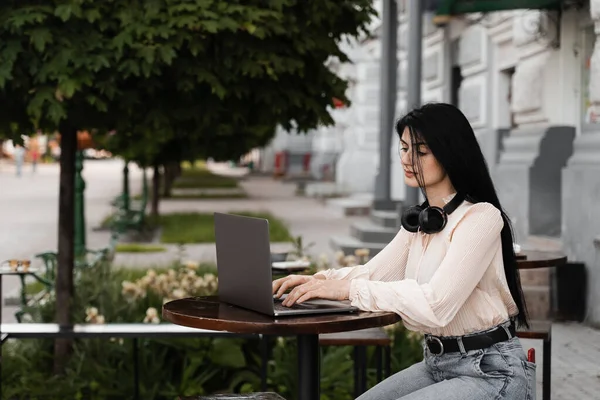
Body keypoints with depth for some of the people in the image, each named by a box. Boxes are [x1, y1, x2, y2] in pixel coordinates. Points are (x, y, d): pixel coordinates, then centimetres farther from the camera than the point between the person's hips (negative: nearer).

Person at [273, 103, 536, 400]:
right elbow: (374, 273, 9)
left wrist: (349, 290, -28)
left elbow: (436, 304, -28)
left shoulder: (481, 218, -17)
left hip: (491, 372, -8)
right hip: (437, 363, 9)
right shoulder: (420, 220, 11)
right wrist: (320, 281, -10)